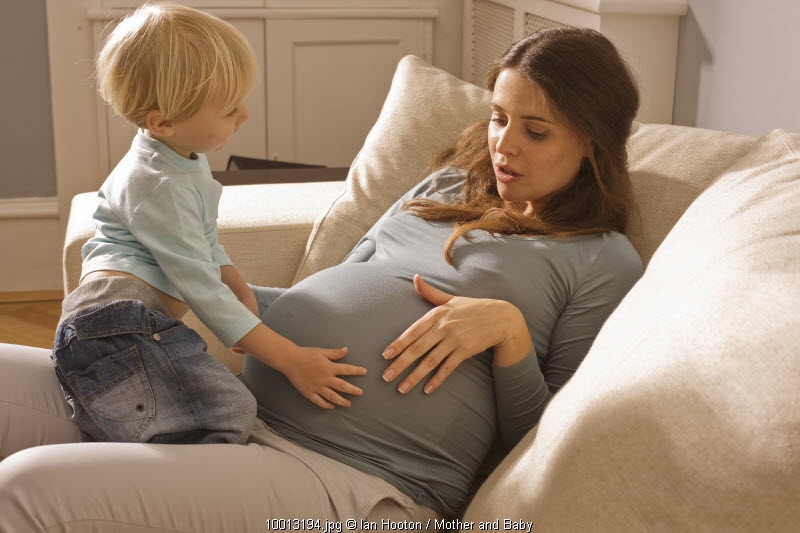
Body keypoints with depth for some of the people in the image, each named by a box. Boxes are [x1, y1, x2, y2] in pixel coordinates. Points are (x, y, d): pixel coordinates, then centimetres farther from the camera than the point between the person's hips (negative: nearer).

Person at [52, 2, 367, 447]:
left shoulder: (187, 159, 17)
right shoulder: (160, 188, -16)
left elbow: (206, 242, 32)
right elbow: (203, 291, -18)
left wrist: (241, 290, 14)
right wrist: (292, 360, -18)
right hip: (118, 324, -11)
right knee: (233, 412, -27)